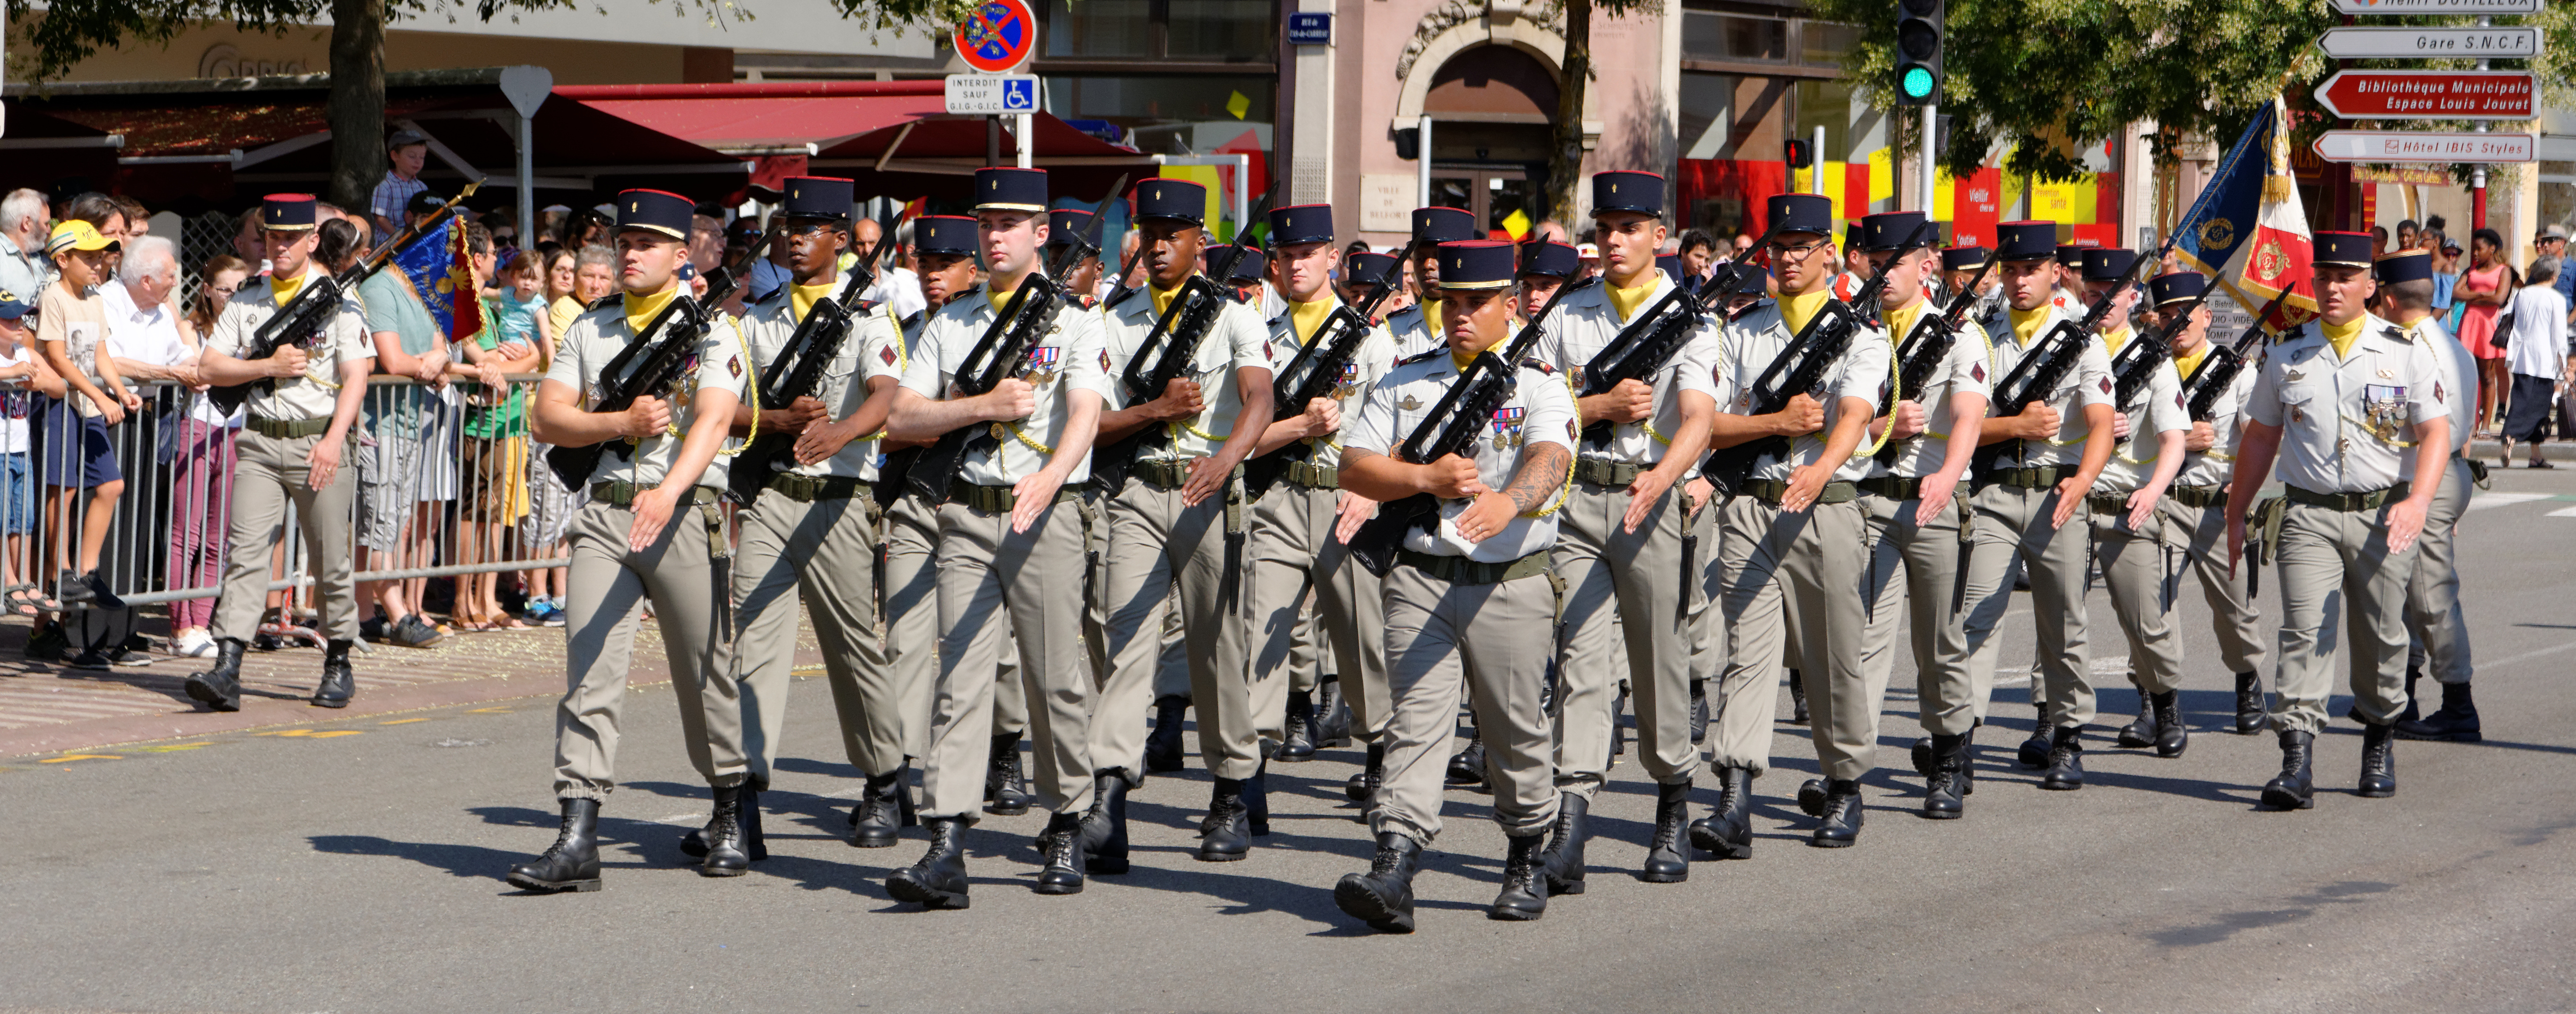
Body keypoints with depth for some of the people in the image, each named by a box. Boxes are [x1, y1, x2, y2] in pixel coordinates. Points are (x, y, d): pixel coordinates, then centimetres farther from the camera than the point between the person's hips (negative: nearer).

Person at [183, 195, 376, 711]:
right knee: (245, 552, -9)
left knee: (330, 561, 4)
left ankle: (339, 666, 19)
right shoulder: (245, 302, 12)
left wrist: (334, 440, -18)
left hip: (319, 441, -2)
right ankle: (227, 670, -16)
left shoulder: (337, 300, 2)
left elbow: (356, 376, -6)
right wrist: (269, 366, -7)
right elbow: (209, 367, 7)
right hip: (260, 441, 2)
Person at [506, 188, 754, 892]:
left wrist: (669, 493, -32)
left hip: (684, 514, -3)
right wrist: (620, 422, -9)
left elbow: (713, 419, -16)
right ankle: (577, 840, -12)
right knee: (589, 672, -8)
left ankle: (733, 818, 24)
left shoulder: (711, 330, -1)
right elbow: (546, 417, 8)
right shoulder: (589, 331, 14)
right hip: (605, 515, 3)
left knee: (705, 675, 5)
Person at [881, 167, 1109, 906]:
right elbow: (902, 419, 8)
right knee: (960, 676, -7)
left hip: (1046, 514, -2)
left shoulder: (1075, 322, 4)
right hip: (967, 518, 2)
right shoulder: (950, 323, 14)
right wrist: (984, 406, -7)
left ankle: (1067, 830, 20)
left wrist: (1051, 476, -32)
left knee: (1057, 679, 3)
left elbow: (1085, 414, -13)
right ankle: (947, 850, -14)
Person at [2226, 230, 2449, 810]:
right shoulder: (2288, 355, 8)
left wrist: (2418, 501, -16)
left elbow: (2435, 431, 0)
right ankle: (2297, 765, -19)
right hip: (2307, 516, 0)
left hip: (2383, 516, 0)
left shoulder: (2406, 352, 2)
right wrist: (2235, 516, 16)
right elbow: (2260, 438, 15)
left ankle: (2380, 740, 32)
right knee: (2305, 633, -13)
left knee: (2381, 638, 9)